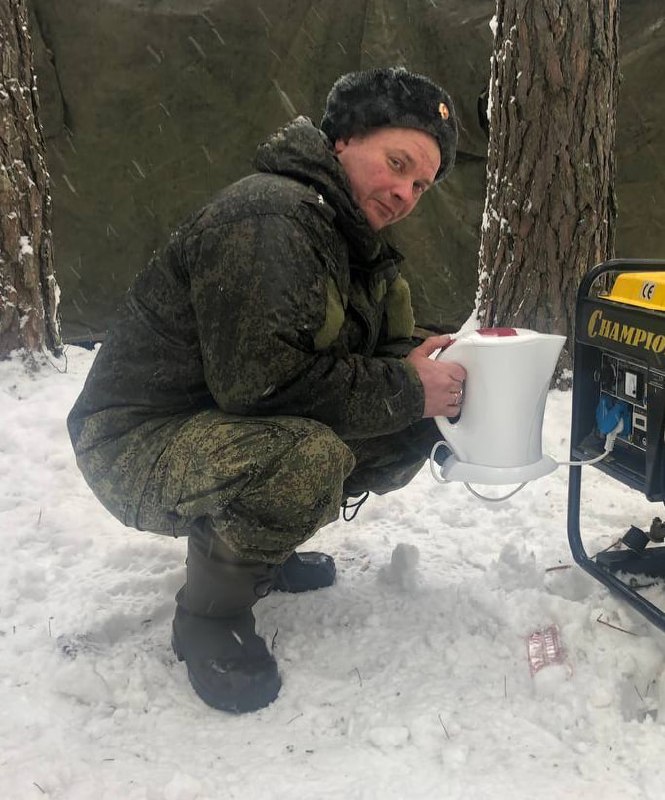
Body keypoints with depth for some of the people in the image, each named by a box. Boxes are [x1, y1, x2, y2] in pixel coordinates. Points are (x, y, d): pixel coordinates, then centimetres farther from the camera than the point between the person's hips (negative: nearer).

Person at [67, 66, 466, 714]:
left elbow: (378, 350, 11)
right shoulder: (268, 217, -24)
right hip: (140, 441, -9)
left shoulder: (356, 239, 9)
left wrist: (424, 375, -12)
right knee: (309, 460, -36)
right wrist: (403, 390, -23)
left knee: (408, 438, 2)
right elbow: (260, 381, -31)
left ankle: (258, 550, 16)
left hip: (236, 425, 9)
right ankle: (210, 612, -9)